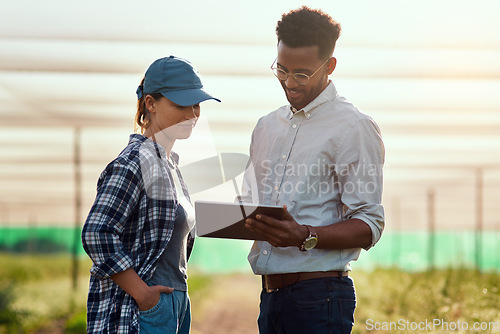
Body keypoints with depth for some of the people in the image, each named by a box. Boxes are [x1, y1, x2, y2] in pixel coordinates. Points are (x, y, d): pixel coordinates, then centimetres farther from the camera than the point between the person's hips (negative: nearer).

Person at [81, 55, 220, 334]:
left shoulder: (168, 163, 14)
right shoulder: (134, 163, -14)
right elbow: (97, 234, -22)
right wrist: (142, 293, -20)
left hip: (174, 305, 9)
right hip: (144, 311, -9)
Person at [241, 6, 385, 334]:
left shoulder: (354, 128, -6)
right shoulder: (266, 126, 16)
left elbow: (369, 226, -11)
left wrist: (305, 236, -25)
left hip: (320, 297, -6)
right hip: (270, 293, 6)